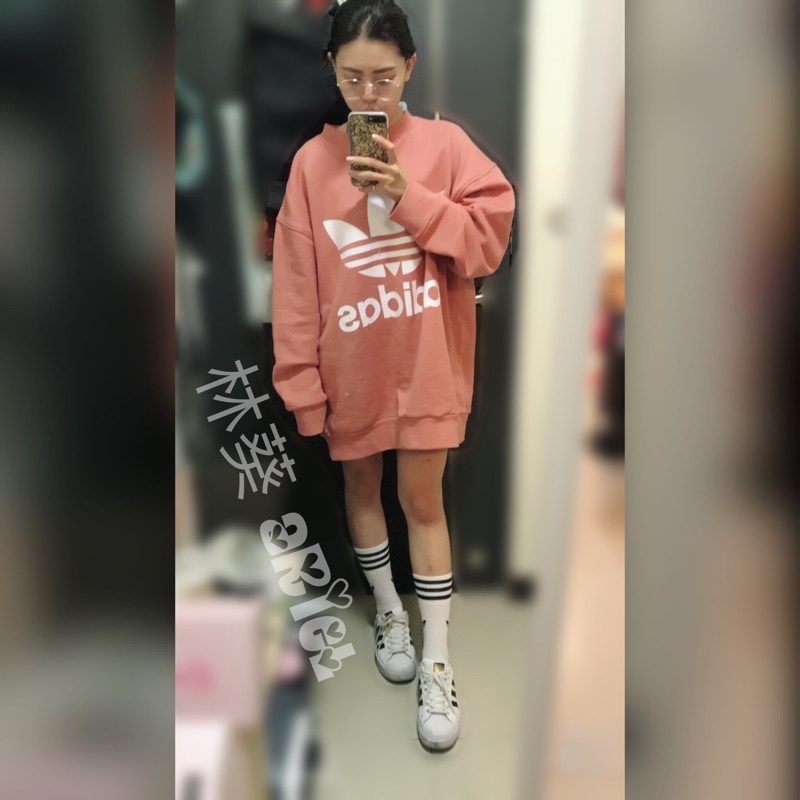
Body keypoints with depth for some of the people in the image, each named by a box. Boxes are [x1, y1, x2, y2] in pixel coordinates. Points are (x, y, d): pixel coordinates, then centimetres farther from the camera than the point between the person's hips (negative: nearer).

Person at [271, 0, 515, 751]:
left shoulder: (444, 144, -3)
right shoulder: (312, 160, -1)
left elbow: (490, 236, -7)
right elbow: (295, 280, -3)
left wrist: (411, 197, -20)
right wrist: (302, 380, -4)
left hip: (425, 360, -2)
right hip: (350, 364, 2)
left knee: (422, 501, 4)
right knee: (362, 486, 16)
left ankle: (436, 663, 22)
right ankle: (388, 609, 43)